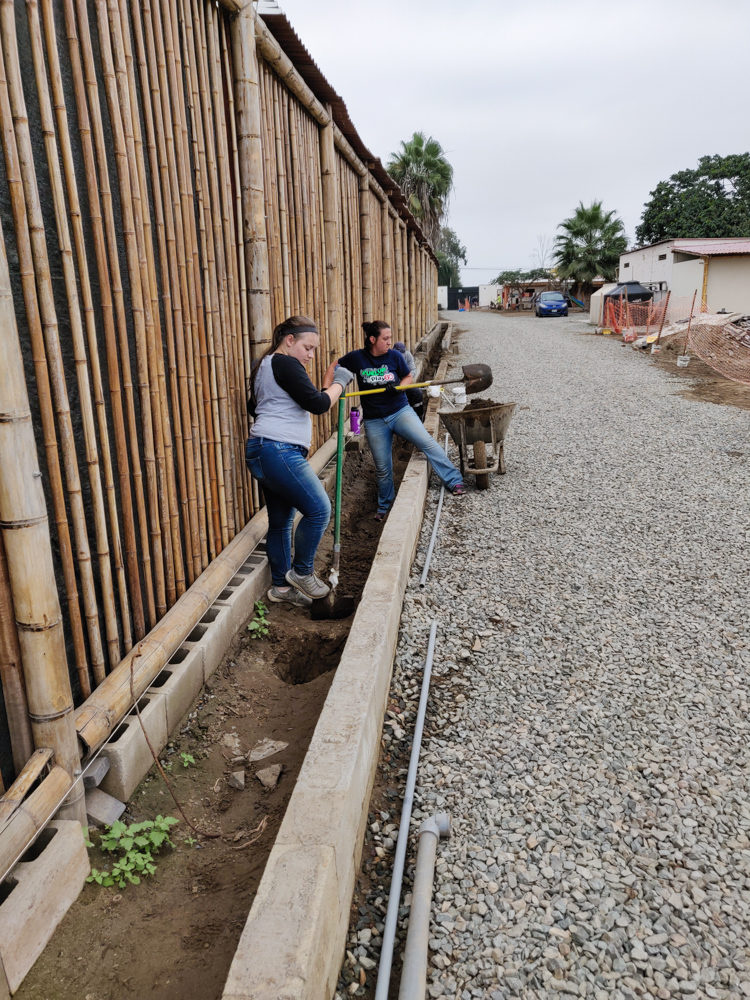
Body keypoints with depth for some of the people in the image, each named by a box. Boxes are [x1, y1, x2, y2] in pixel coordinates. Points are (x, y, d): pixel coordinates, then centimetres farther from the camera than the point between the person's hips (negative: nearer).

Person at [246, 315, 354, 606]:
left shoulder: (264, 365, 23)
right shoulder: (285, 364, -10)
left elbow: (253, 407, 36)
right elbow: (318, 404, -16)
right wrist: (339, 382, -2)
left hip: (262, 451, 11)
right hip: (279, 451, -11)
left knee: (281, 520, 12)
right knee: (319, 509, -9)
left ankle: (281, 586, 19)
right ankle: (301, 571, 4)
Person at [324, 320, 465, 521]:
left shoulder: (394, 356, -4)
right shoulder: (356, 358, -6)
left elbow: (408, 377, 9)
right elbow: (333, 368, 8)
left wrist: (397, 387, -13)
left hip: (400, 412, 0)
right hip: (374, 421, 0)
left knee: (427, 442, -21)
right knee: (383, 468, 8)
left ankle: (454, 482, -13)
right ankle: (384, 507, 30)